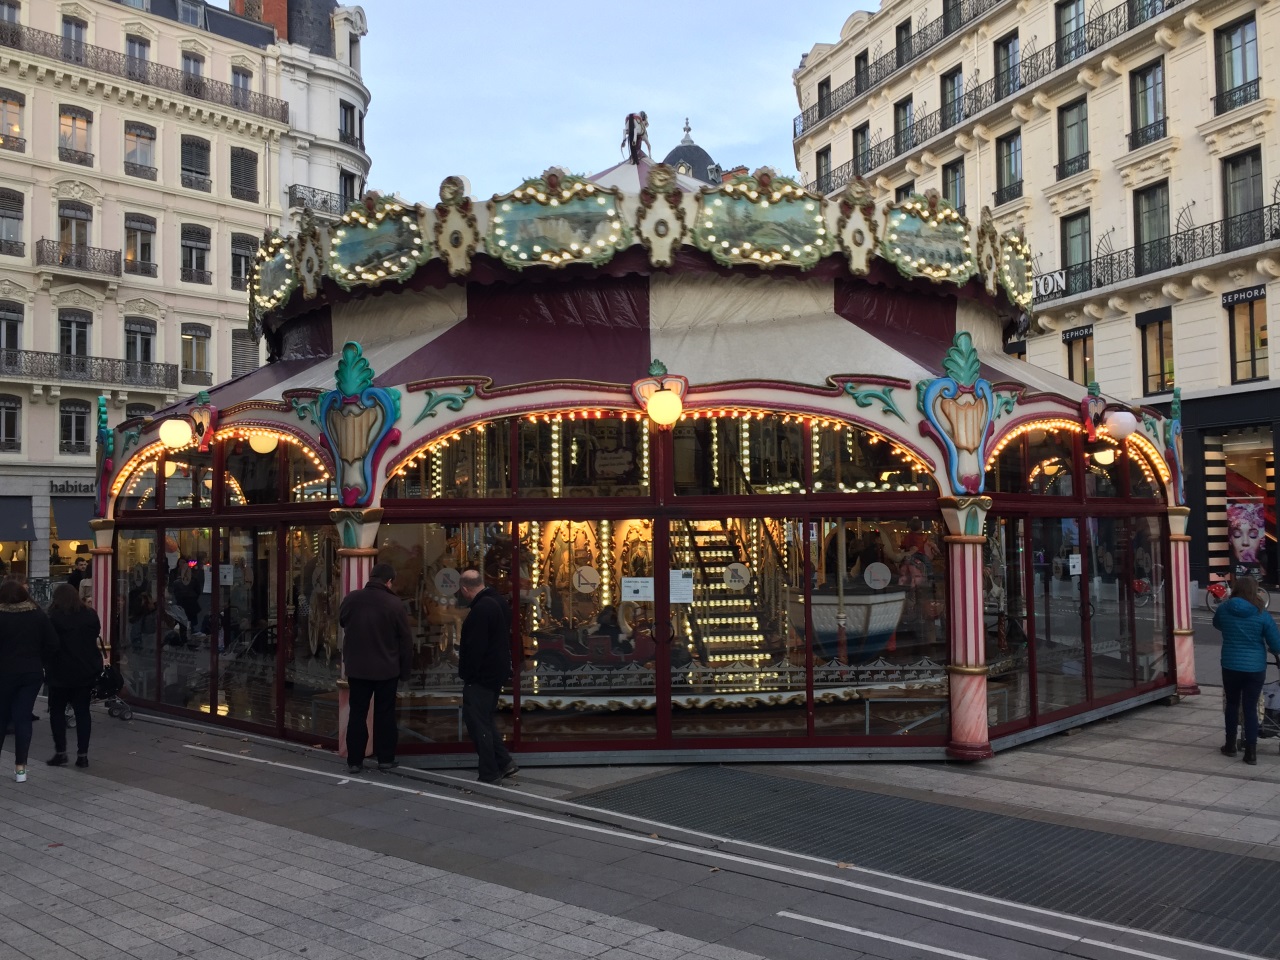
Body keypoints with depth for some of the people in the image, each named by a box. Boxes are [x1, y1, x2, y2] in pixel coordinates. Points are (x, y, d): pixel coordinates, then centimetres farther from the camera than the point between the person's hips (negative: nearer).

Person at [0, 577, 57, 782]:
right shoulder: (38, 614, 0)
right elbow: (52, 642, -1)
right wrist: (38, 661, 8)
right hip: (32, 673, 3)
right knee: (23, 717, 5)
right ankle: (20, 767, 4)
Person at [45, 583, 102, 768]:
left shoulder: (54, 618, -12)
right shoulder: (91, 615, 2)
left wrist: (47, 666, 2)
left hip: (62, 671, -4)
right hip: (87, 670, 4)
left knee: (57, 710, 11)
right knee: (82, 711, 8)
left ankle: (60, 752, 6)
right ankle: (82, 754, 6)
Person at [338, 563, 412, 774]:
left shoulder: (351, 598, -5)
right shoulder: (394, 603, -13)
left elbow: (342, 621, 16)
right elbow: (406, 639, -8)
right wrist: (405, 669, 3)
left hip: (356, 667, 2)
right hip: (386, 668, -2)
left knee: (357, 713, 10)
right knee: (385, 714, 10)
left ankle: (354, 761, 12)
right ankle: (385, 759, 15)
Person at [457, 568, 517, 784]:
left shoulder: (481, 609, -22)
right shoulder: (497, 601, 10)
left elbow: (475, 647, -24)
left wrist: (468, 675, -14)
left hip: (480, 677, -10)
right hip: (496, 673, 10)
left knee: (478, 724, -1)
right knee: (485, 721, 19)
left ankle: (490, 775, 4)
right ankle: (505, 763, 20)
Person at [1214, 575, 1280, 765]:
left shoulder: (1223, 610, -5)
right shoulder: (1262, 615, -11)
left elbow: (1216, 624, 19)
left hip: (1230, 666, 2)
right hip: (1255, 668, -1)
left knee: (1232, 705, 17)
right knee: (1250, 708, 4)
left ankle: (1230, 746, 26)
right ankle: (1251, 752, 5)